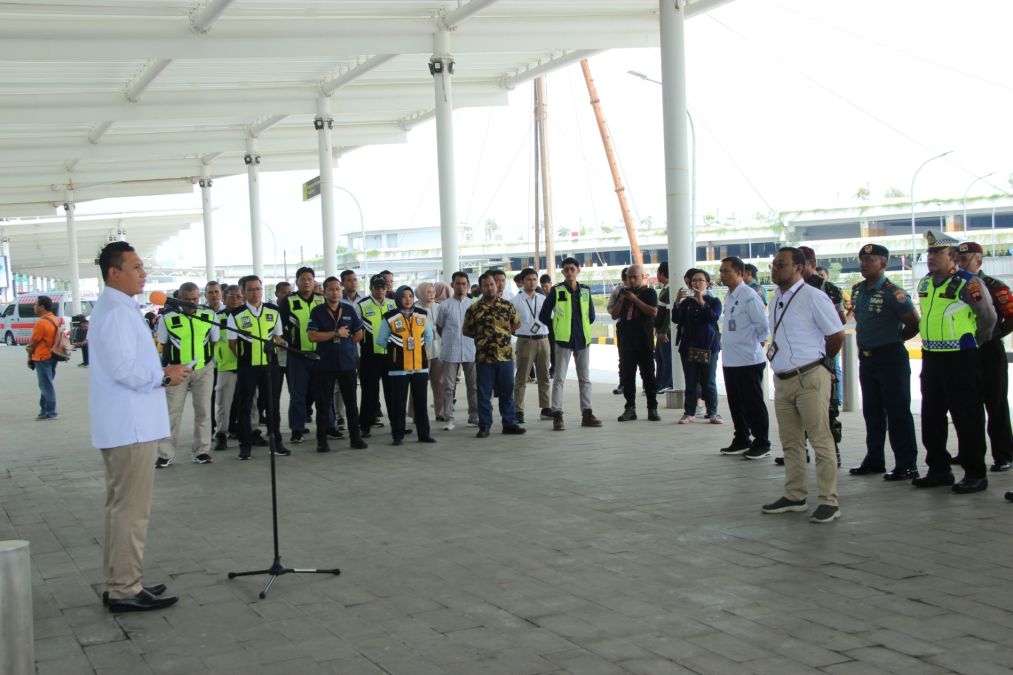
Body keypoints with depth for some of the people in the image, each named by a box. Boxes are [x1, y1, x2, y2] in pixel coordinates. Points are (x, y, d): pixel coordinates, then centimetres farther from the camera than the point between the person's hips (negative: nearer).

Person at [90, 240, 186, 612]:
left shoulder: (115, 308, 16)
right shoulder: (117, 312, -17)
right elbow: (124, 369, -25)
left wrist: (160, 371, 8)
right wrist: (165, 376, -12)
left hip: (124, 425, 11)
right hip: (131, 426, -11)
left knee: (120, 507, 16)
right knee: (131, 510, -5)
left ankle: (118, 583, 24)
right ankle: (126, 589, 0)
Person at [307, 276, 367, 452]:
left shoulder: (349, 310, 7)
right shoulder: (317, 312, -1)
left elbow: (358, 334, 14)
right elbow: (311, 336, -12)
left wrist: (346, 345, 4)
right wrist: (337, 334, -11)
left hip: (347, 362, 2)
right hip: (324, 363, -2)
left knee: (351, 402, 6)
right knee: (323, 403, 2)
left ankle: (355, 438, 13)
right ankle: (322, 440, 8)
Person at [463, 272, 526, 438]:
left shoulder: (507, 306, 5)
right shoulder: (474, 309, 0)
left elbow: (516, 324, 16)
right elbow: (466, 331, 7)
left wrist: (504, 334, 4)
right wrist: (482, 337, 2)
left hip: (506, 356, 2)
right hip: (484, 358, -2)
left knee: (507, 392, 9)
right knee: (484, 394, 3)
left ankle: (509, 423, 17)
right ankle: (484, 426, 11)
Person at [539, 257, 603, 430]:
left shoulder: (585, 291, 7)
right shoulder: (556, 290, -4)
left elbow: (591, 315, 17)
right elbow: (544, 316, 0)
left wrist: (582, 328, 9)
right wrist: (558, 328, 3)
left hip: (583, 340, 4)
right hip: (563, 340, -4)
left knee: (585, 378, 10)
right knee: (559, 378, -4)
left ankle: (587, 413, 16)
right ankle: (557, 415, -4)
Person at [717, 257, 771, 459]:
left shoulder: (749, 296, -15)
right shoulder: (729, 296, 12)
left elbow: (763, 325, -15)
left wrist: (758, 344, -3)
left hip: (748, 361, -9)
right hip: (730, 360, 9)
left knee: (753, 404, -1)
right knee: (736, 403, 15)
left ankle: (761, 443, 8)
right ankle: (741, 440, 26)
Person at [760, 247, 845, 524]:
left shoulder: (813, 297, -10)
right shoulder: (776, 300, 14)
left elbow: (837, 336, -7)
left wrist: (817, 359, 5)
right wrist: (774, 350, 12)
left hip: (810, 378, -8)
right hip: (782, 379, 8)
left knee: (820, 439, -5)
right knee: (790, 442, 14)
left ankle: (829, 501, -1)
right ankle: (794, 496, 24)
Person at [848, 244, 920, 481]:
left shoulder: (893, 293, -14)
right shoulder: (857, 290, 9)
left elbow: (914, 324, -12)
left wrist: (894, 339, 1)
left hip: (890, 357, -8)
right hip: (866, 358, 8)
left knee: (898, 412, -3)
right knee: (872, 412, 14)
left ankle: (907, 465, 2)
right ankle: (874, 460, 24)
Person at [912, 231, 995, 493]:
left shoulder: (969, 284, -11)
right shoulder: (925, 284, 10)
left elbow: (988, 319, -2)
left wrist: (973, 343, 10)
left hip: (961, 359, -7)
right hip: (931, 359, 7)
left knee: (967, 419, -2)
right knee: (931, 419, 12)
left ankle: (975, 474, 5)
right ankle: (938, 470, 22)